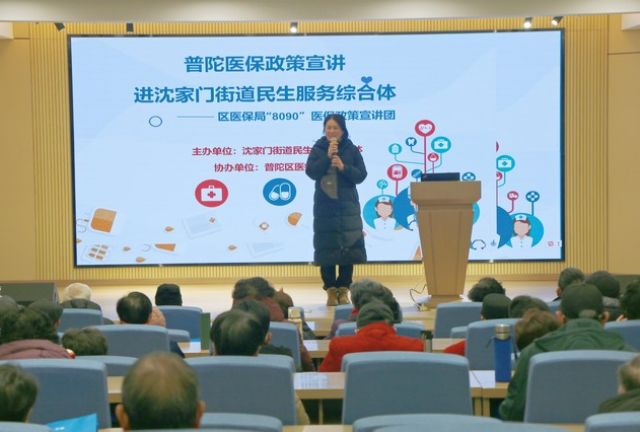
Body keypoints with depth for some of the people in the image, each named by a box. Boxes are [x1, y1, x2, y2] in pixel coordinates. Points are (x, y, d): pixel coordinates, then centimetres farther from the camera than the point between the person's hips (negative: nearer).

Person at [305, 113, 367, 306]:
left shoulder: (351, 150, 5)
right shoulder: (318, 149, 4)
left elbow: (361, 175, 0)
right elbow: (311, 172, -9)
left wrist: (343, 167, -15)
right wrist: (328, 156, -16)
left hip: (347, 206, 1)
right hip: (325, 206, -1)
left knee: (348, 247, -2)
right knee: (326, 249, -3)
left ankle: (343, 289, 5)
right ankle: (331, 290, 5)